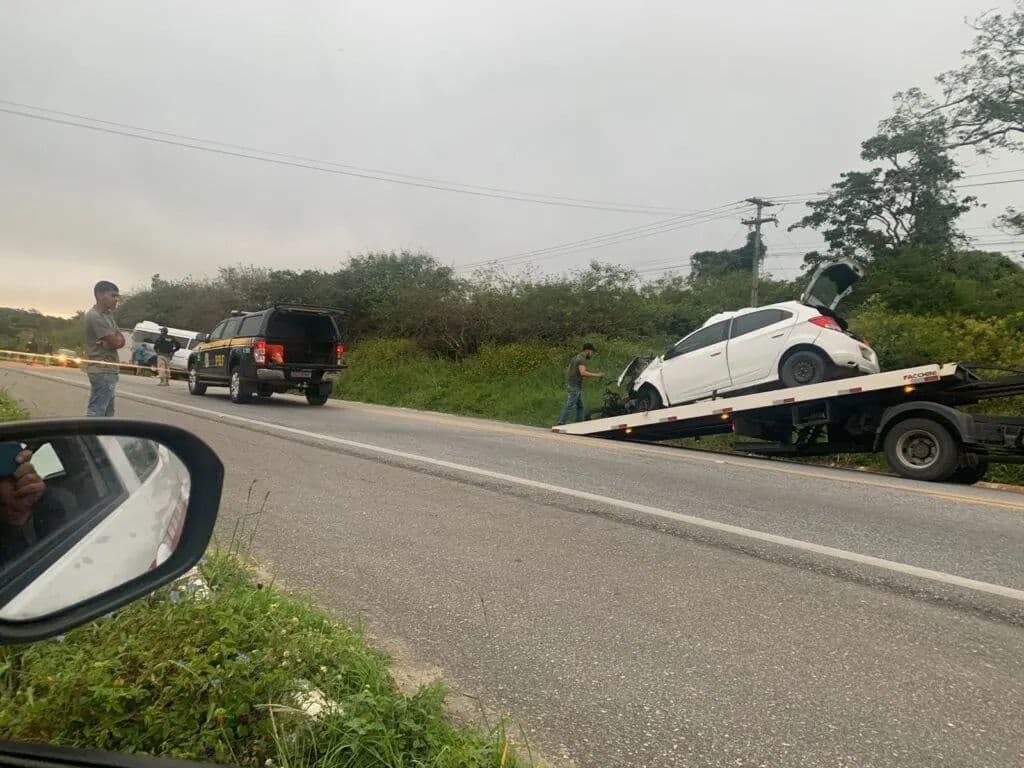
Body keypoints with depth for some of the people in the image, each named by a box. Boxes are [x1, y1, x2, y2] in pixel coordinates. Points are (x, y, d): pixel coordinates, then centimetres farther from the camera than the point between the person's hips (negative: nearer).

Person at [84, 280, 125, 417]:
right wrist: (117, 338, 4)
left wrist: (112, 341, -10)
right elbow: (116, 342, -17)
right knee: (96, 411, -13)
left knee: (107, 411, 13)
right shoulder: (94, 316, -14)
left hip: (109, 370, 10)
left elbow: (120, 340, 9)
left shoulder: (108, 314, 15)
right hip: (102, 371, -10)